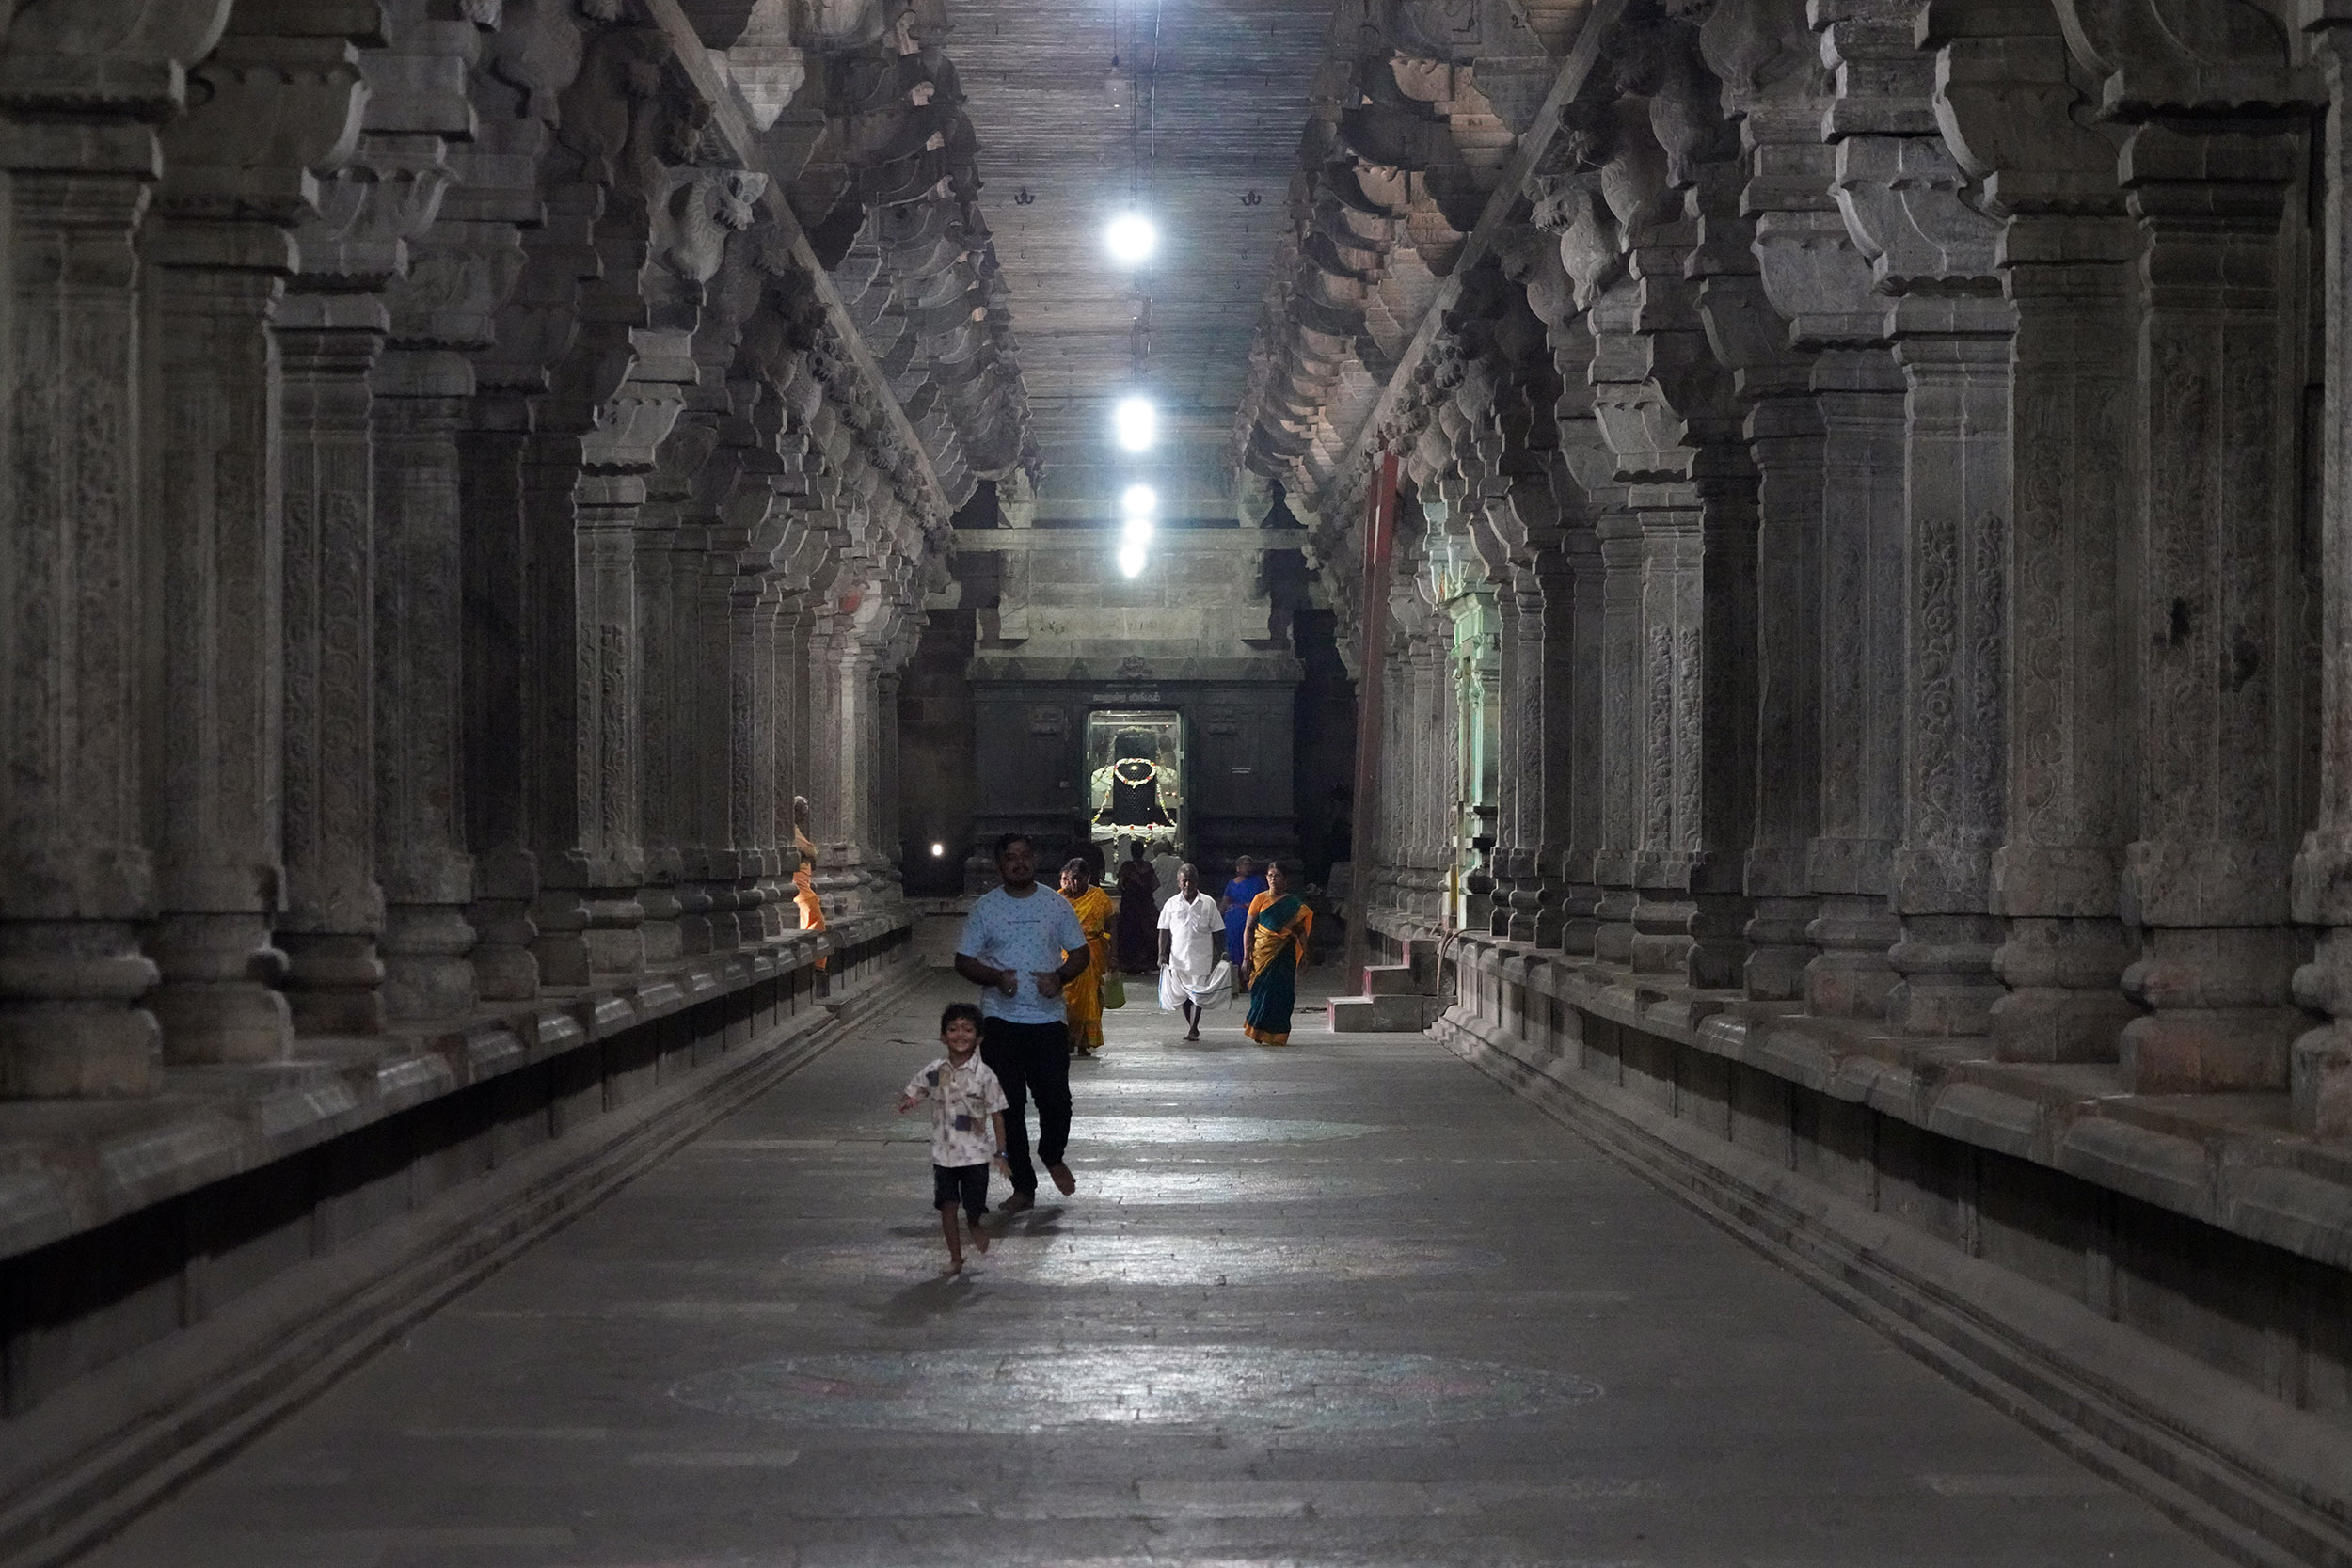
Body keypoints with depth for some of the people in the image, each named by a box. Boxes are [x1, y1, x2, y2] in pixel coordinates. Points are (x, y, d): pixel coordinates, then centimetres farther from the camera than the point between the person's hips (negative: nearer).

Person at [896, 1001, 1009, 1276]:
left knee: (974, 1206, 3)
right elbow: (912, 1093, 12)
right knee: (947, 1205, 3)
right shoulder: (934, 1072, -1)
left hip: (975, 1153, -2)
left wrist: (1000, 1151, -5)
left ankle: (975, 1228, 39)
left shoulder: (984, 1075, -9)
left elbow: (996, 1114, -4)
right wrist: (907, 1102, -14)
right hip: (943, 1152, 2)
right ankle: (955, 1258, 18)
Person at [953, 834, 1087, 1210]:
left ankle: (1052, 1157, 26)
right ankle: (1023, 1187, 10)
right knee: (1009, 1105, 0)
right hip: (1001, 1020, 0)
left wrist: (1059, 977, -10)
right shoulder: (984, 908, 4)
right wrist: (995, 978, -14)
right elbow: (964, 961, 5)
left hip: (1049, 1019, 0)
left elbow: (1081, 953, 10)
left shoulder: (1056, 904, 6)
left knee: (1056, 1099, -6)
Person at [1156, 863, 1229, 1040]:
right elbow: (1164, 931, 8)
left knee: (1198, 994, -5)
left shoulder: (1208, 903, 3)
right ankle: (1192, 1027, 22)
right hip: (1178, 958, 2)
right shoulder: (1172, 904, 5)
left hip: (1202, 958, -2)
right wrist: (1162, 954, -2)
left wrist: (1217, 956, 0)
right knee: (1181, 994, 7)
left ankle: (1194, 1028, -1)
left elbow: (1217, 931, 5)